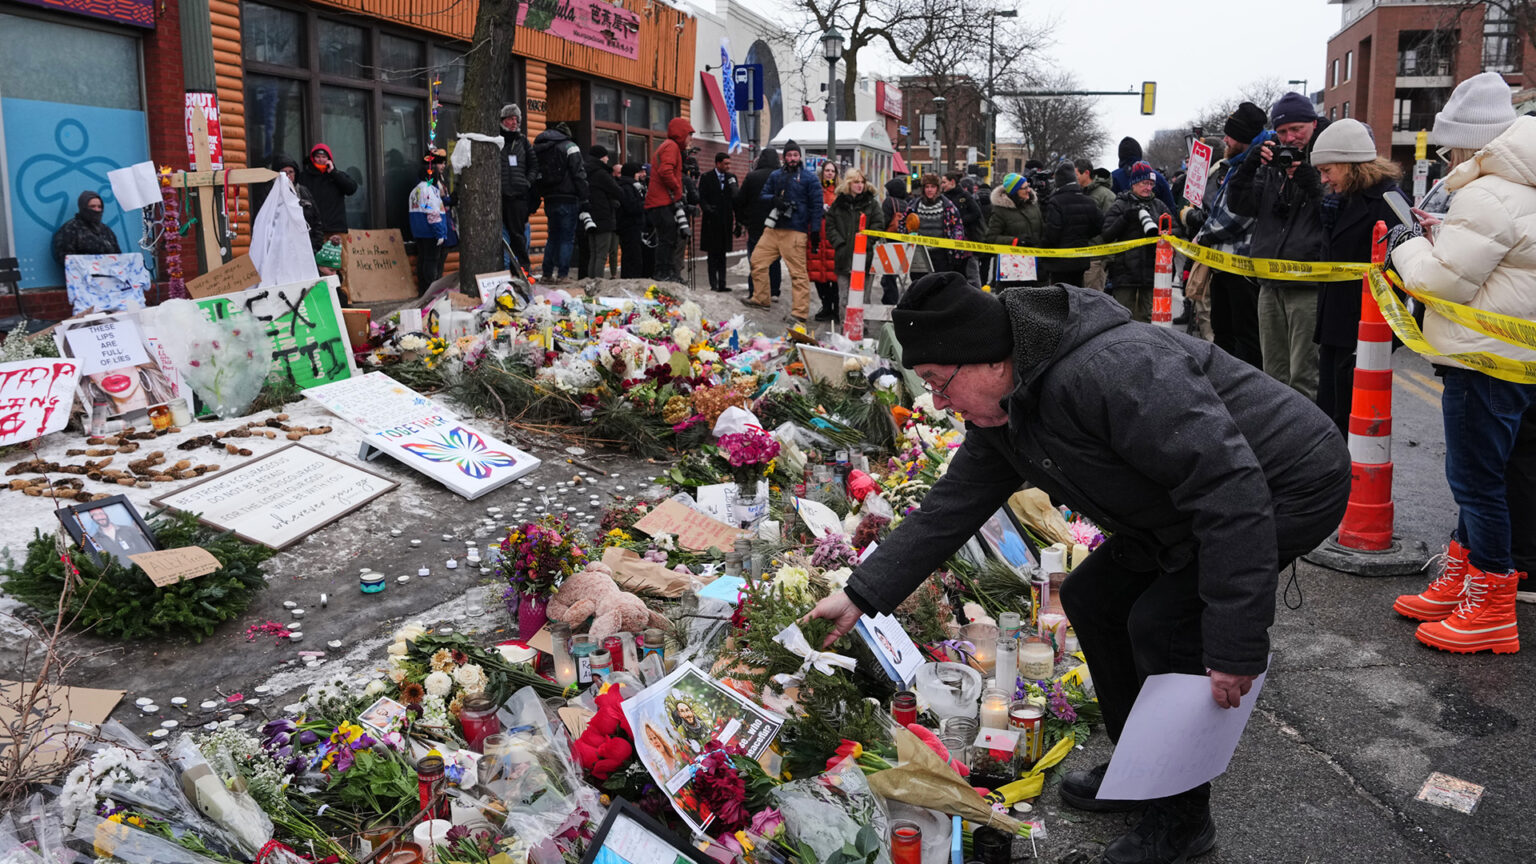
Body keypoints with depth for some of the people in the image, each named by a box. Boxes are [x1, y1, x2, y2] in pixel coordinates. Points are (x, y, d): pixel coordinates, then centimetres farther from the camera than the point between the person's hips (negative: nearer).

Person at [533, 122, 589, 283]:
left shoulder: (538, 149, 13)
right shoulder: (569, 146, -6)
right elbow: (579, 175, -11)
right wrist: (585, 200, -9)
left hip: (549, 199, 6)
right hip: (567, 199, -6)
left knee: (553, 236, 15)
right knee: (567, 238, -2)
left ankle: (547, 274, 13)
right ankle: (562, 274, -6)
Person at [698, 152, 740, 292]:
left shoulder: (731, 178, 9)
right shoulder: (706, 178, 0)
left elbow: (736, 199, 6)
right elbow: (701, 198, -3)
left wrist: (738, 222, 1)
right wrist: (708, 209, -22)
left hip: (726, 221, 3)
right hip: (712, 221, -3)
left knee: (722, 254, 7)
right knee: (713, 253, 1)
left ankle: (722, 284, 10)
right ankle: (713, 284, 4)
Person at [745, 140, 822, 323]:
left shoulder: (808, 177, 3)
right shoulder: (775, 175, 15)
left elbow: (816, 205, 0)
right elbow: (763, 194, 19)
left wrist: (815, 232, -7)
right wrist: (774, 200, -5)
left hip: (795, 231, -6)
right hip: (773, 229, 6)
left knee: (798, 271, -9)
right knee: (757, 260, 8)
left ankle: (800, 312, -8)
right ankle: (760, 299, 24)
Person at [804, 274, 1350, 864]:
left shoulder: (1113, 371, -35)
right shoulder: (999, 414, -4)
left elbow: (1231, 488, -36)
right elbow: (950, 508, 4)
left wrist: (1235, 644, -34)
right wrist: (862, 594, 1)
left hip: (1292, 486, -9)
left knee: (1162, 622, -18)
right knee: (1092, 596, 9)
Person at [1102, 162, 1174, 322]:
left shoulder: (1159, 205, 13)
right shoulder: (1121, 205, 3)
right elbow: (1107, 235, -6)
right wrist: (1125, 218, -17)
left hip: (1151, 270, 3)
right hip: (1125, 271, -3)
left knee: (1148, 316, 6)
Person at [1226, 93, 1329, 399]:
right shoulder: (1272, 162, 15)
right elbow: (1238, 205, 9)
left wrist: (1308, 178, -20)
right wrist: (1250, 164, -4)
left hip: (1309, 285, -6)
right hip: (1270, 284, 6)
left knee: (1304, 379, -7)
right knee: (1274, 375, 15)